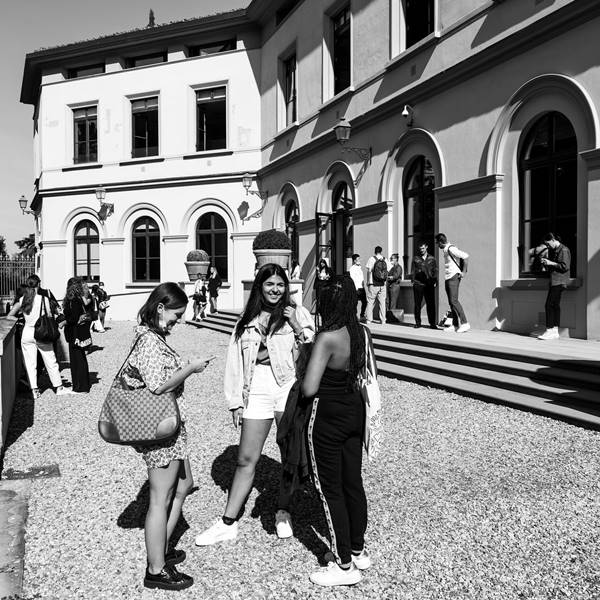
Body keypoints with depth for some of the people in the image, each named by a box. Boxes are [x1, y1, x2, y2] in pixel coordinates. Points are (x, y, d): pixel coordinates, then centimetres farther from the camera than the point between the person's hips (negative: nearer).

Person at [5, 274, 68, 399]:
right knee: (51, 362, 8)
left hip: (27, 333, 2)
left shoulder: (22, 300, 0)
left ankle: (34, 390, 9)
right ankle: (58, 387, 15)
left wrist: (21, 320, 12)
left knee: (30, 364, 9)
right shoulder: (44, 299, -9)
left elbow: (9, 316, 2)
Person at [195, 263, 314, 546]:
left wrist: (297, 327, -14)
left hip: (288, 388, -2)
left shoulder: (297, 314, 4)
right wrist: (235, 402, 9)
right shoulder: (247, 320, 12)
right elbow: (235, 361, 13)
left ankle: (283, 512, 26)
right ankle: (228, 523, 15)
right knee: (246, 460, 5)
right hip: (257, 391, 2)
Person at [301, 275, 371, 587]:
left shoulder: (327, 337, -24)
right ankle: (357, 551, 35)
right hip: (355, 410, 8)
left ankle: (345, 566, 19)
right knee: (353, 483, 19)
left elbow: (309, 389, -27)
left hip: (327, 417, -8)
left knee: (330, 490, 7)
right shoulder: (361, 332, -1)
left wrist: (305, 377, -3)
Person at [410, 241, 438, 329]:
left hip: (429, 285, 0)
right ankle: (417, 322, 9)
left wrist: (435, 281, 2)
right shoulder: (415, 258, 10)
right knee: (417, 304, 1)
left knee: (431, 304, -1)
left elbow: (435, 271, 12)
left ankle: (432, 323, 5)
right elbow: (412, 270, 10)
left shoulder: (432, 259, 12)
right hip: (418, 284, 0)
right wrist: (413, 280, -1)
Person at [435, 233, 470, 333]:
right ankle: (455, 325, 9)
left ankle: (465, 323, -13)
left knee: (454, 301, -15)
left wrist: (464, 272, -17)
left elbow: (465, 256, -20)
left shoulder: (451, 249, -13)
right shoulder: (445, 250, 16)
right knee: (451, 302, 7)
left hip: (454, 277, -10)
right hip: (447, 278, 10)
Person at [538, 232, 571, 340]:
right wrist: (545, 263, 5)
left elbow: (564, 266, -17)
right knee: (555, 305, 7)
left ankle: (549, 330, -11)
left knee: (549, 305, -12)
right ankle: (555, 331, 9)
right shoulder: (552, 250, 19)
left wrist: (550, 263, -14)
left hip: (559, 282, -9)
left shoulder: (563, 250, -9)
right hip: (554, 281, 9)